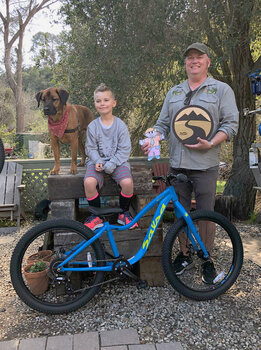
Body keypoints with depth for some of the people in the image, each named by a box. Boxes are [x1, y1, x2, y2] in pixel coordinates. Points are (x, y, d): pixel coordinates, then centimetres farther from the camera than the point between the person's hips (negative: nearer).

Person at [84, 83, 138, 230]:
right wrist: (98, 161, -16)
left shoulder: (121, 125, -2)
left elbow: (124, 149, -5)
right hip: (98, 161, 1)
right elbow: (91, 148, 3)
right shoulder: (92, 126, 2)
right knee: (89, 182, -29)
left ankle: (124, 213, 0)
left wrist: (111, 164, -16)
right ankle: (96, 216, -7)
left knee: (127, 182, -30)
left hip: (118, 161, -1)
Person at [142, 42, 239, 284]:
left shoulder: (222, 90, 4)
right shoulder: (174, 92, 17)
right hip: (177, 164, 4)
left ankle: (207, 261, 20)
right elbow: (163, 123, 17)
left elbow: (231, 124, -2)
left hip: (205, 165, -4)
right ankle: (185, 256, 28)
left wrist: (211, 143, -19)